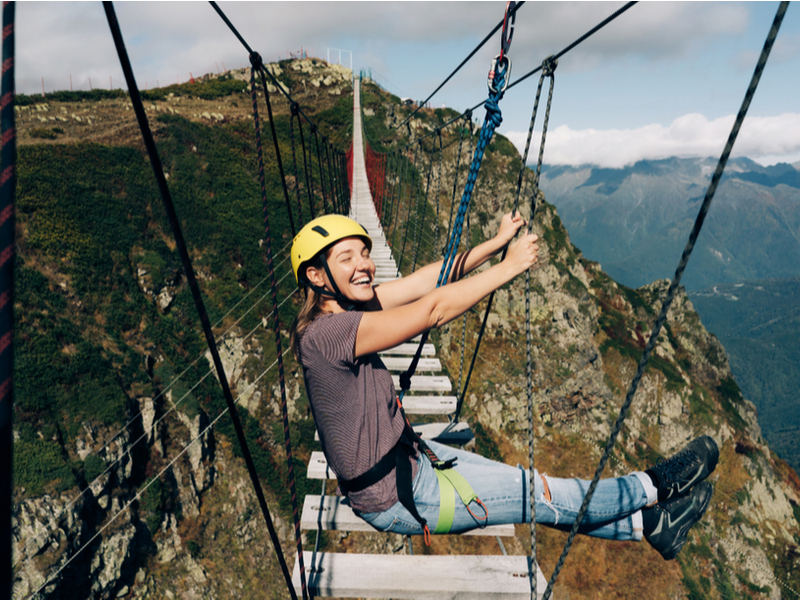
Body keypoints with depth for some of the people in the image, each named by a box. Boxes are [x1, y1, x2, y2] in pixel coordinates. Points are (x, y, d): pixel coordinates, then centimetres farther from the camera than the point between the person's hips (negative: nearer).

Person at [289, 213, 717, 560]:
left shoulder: (346, 307, -2)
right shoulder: (325, 333, -29)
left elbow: (427, 279, -4)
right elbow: (433, 309, -33)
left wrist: (495, 243, -10)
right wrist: (510, 266, -23)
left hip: (408, 456, 8)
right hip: (394, 498, -8)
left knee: (532, 489, 13)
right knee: (543, 495, 3)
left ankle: (648, 524, 28)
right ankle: (655, 486, 22)